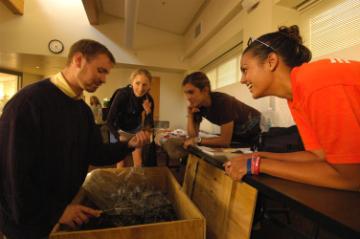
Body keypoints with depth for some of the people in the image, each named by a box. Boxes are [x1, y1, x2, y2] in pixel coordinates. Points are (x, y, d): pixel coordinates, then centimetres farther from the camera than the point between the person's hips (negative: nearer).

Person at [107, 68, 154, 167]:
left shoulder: (149, 100, -20)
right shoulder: (122, 94, -29)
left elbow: (149, 127, -16)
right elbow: (109, 120, -25)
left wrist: (148, 112, -33)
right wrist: (119, 138, -37)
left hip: (136, 130, 3)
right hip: (120, 130, -2)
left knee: (138, 163, 4)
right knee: (121, 162, -2)